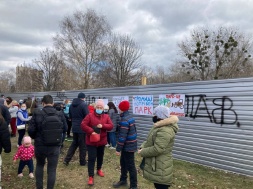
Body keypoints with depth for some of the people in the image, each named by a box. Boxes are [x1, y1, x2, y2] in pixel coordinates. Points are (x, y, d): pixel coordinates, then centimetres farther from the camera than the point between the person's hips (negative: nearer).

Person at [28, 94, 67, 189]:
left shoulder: (37, 114, -14)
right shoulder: (60, 115, -8)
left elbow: (30, 130, -10)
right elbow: (65, 128, 4)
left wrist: (36, 137, 11)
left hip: (40, 146, 0)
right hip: (55, 146, 0)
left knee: (39, 165, 24)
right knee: (52, 169, 10)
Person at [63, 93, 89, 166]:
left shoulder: (71, 105, 9)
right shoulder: (84, 105, -14)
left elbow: (70, 116, 16)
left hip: (74, 127, 6)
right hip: (82, 128, -6)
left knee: (74, 143, 18)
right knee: (82, 145, 6)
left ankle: (66, 159, 13)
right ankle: (82, 161, 15)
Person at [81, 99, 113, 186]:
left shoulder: (106, 116, 2)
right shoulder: (90, 116, -8)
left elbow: (111, 126, -5)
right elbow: (83, 125, -14)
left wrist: (103, 126, -22)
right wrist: (91, 131, -24)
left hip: (102, 141, 4)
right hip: (91, 142, -4)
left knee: (100, 157, 20)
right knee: (91, 159, -3)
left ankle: (99, 169, 44)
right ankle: (91, 177, 3)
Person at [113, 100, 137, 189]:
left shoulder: (124, 120, -23)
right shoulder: (130, 117, 8)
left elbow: (122, 136, -25)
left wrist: (118, 149, -19)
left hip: (128, 146, -10)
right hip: (129, 145, 10)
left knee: (130, 166, 2)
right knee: (123, 163, 22)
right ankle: (123, 180, 38)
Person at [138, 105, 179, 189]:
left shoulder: (165, 131, -26)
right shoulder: (159, 127, 10)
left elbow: (157, 149, -31)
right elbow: (149, 140, 16)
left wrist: (142, 152, -17)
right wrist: (142, 147, -2)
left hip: (160, 168, -10)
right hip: (156, 165, 10)